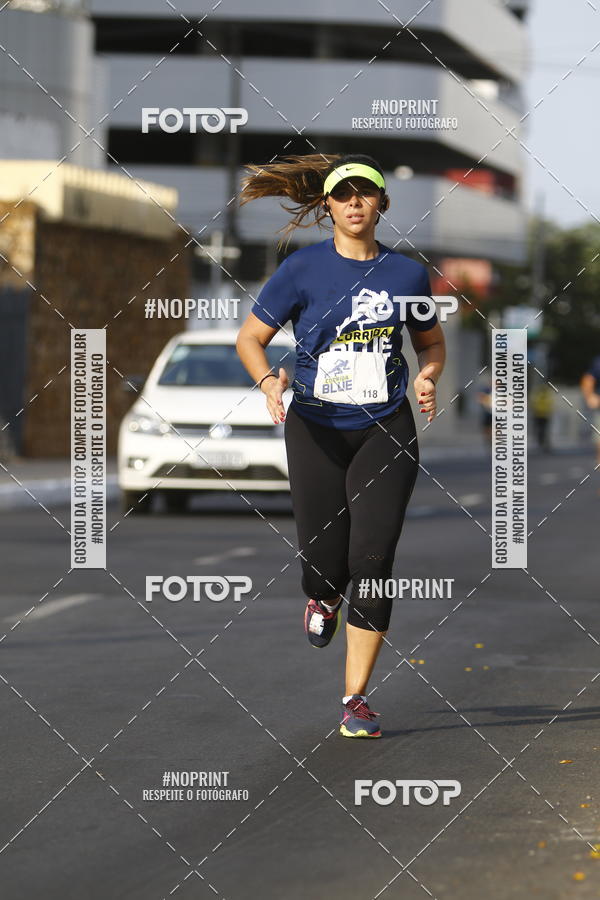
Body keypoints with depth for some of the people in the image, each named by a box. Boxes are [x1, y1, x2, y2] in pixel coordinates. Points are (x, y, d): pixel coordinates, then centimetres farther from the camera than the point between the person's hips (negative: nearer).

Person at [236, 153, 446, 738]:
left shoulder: (407, 273, 2)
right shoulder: (303, 269, -5)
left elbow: (431, 343, 17)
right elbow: (249, 338, 0)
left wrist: (427, 376, -5)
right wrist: (269, 382, -20)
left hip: (385, 431, 1)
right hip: (315, 429, -1)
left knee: (372, 559, -11)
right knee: (324, 562, 0)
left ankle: (356, 699, -2)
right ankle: (323, 598, 42)